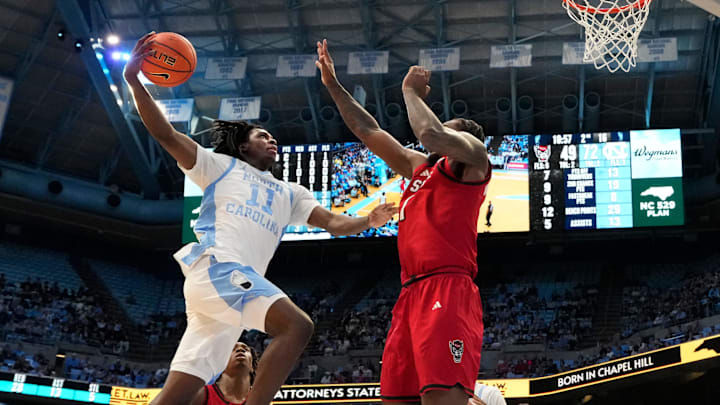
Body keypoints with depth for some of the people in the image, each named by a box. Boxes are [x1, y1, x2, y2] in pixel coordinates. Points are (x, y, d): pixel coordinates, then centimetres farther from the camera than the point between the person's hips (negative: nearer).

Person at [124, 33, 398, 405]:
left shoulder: (289, 193, 31)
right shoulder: (221, 165, 15)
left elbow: (332, 223, 22)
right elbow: (165, 134, 5)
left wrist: (368, 221, 5)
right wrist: (134, 81, -5)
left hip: (243, 282, 6)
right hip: (215, 266, -6)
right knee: (296, 325, -26)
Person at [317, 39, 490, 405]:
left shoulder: (471, 155, 7)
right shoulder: (418, 166, 31)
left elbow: (431, 135, -14)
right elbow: (369, 132, 35)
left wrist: (410, 91, 3)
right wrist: (333, 86, 32)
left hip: (447, 291, -9)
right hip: (411, 293, 9)